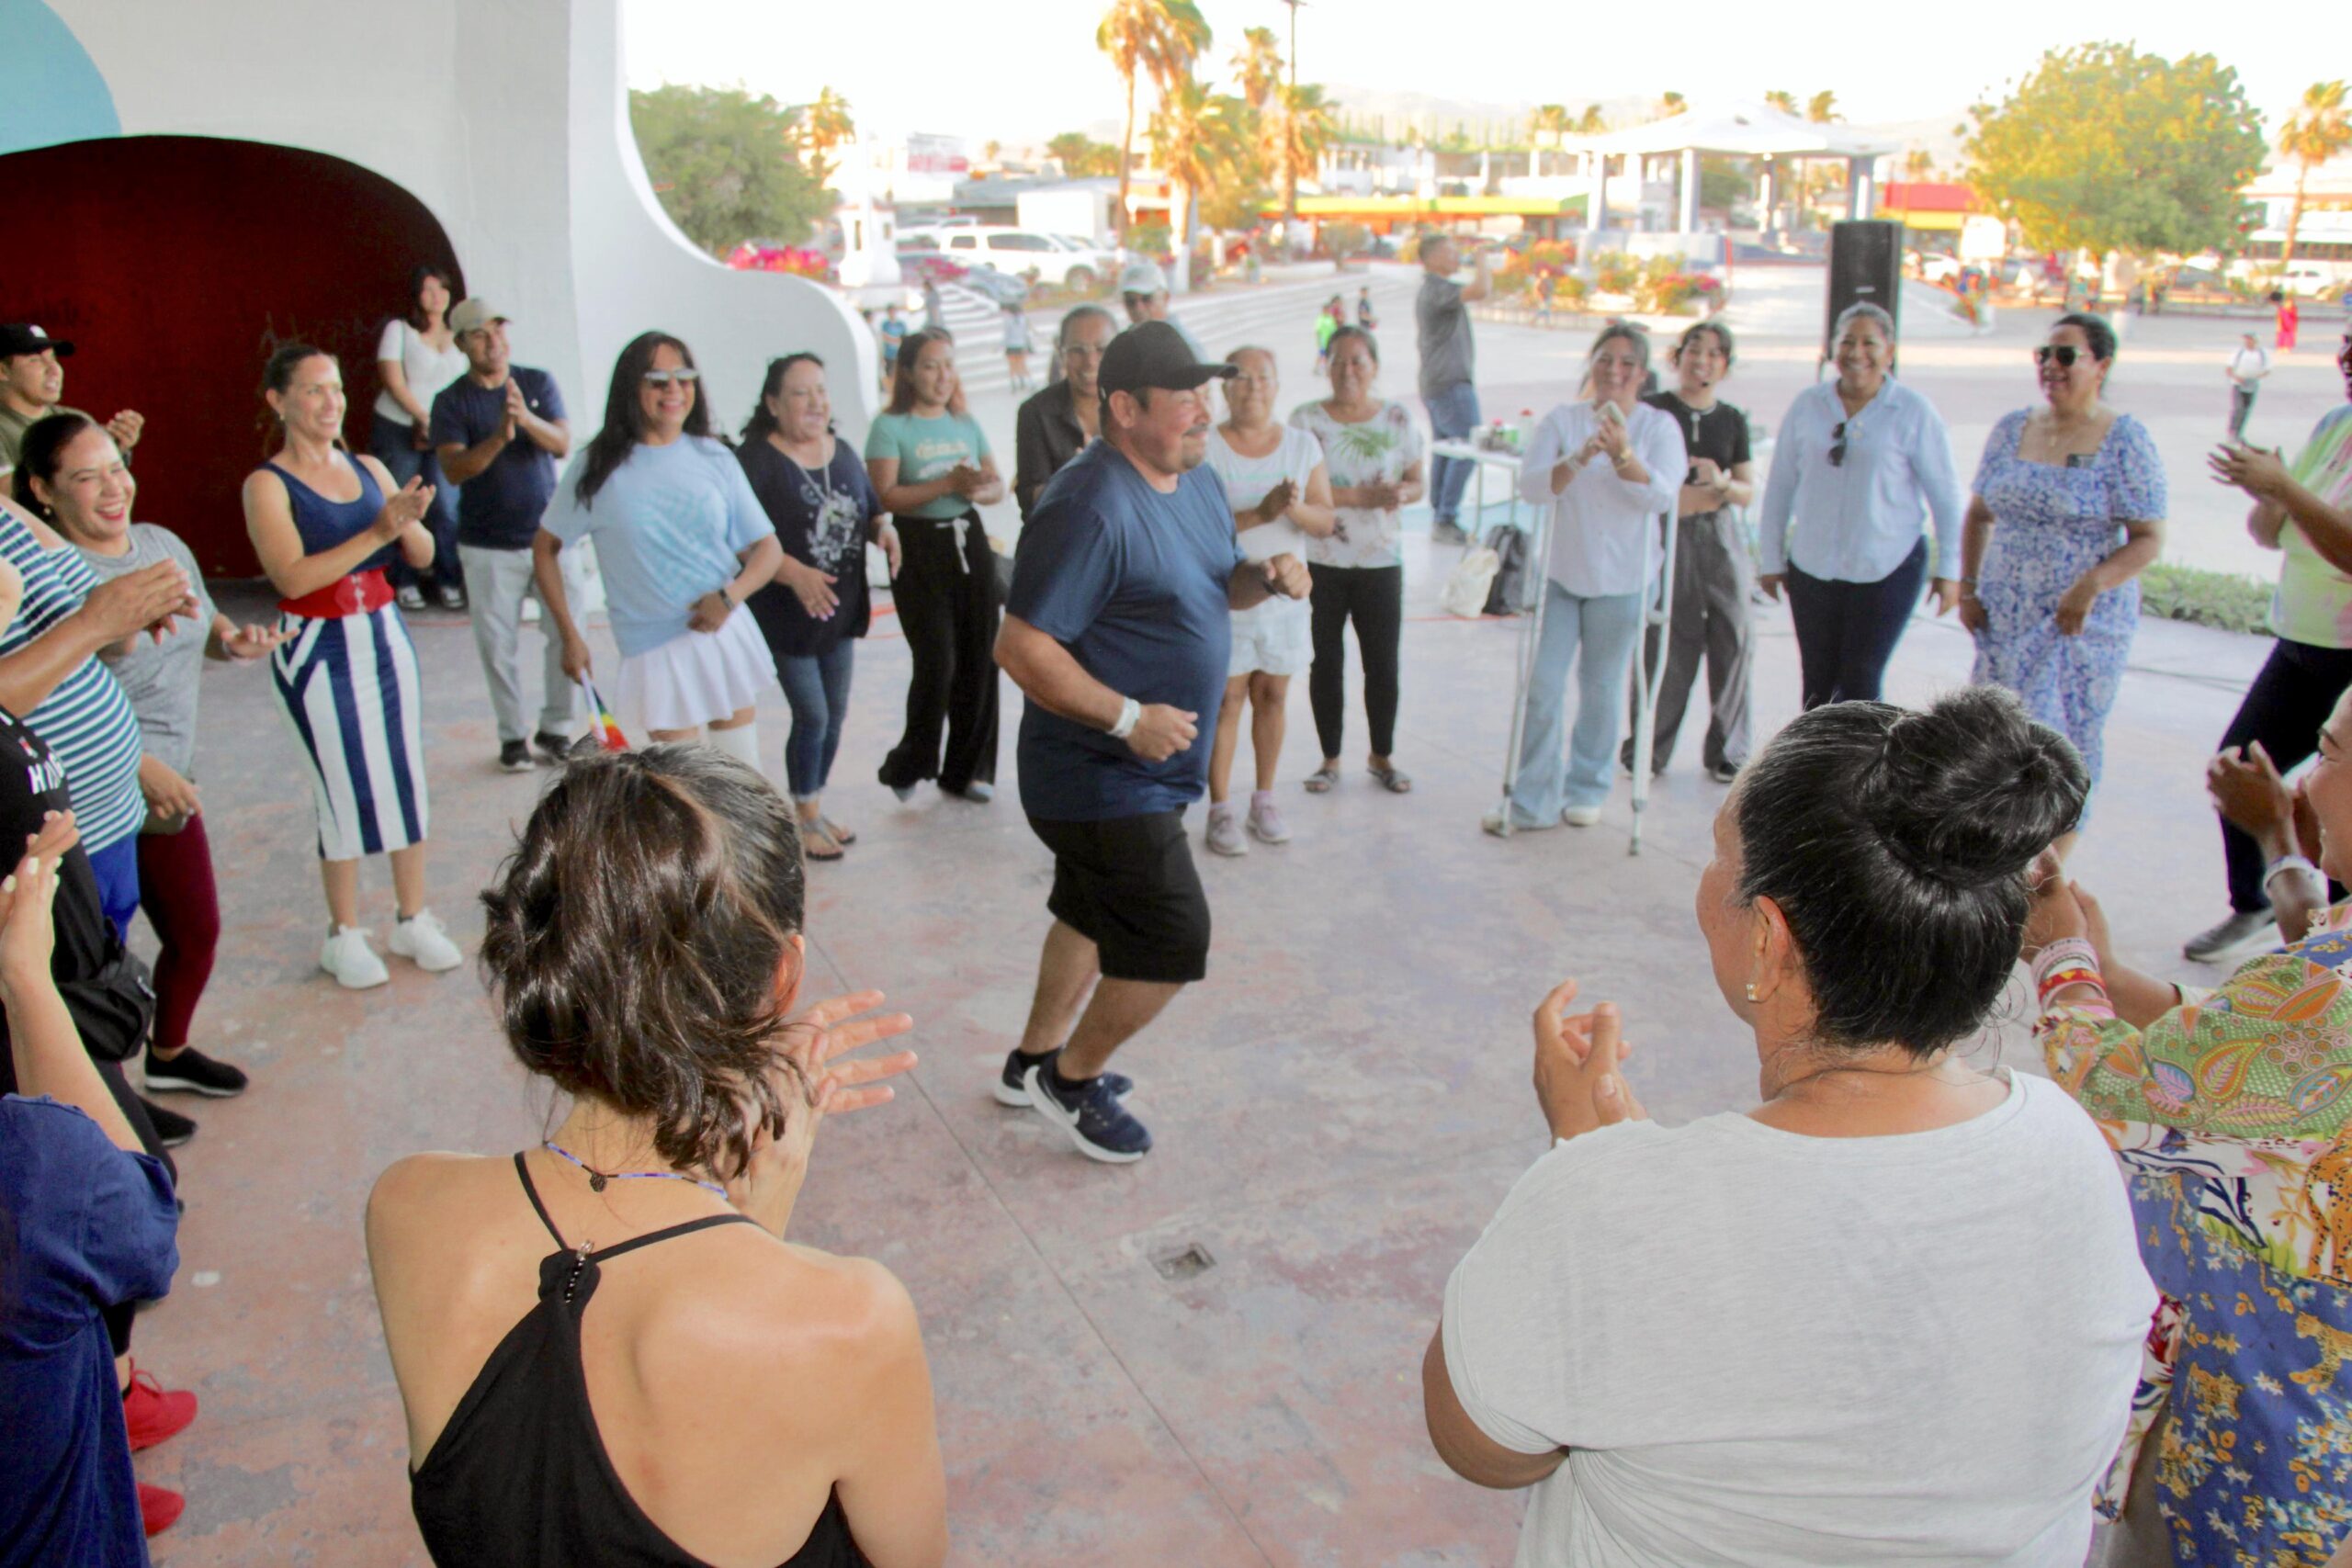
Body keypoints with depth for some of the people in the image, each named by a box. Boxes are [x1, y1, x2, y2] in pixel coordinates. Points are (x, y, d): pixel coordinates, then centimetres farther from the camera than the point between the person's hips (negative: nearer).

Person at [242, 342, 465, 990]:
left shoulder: (370, 470, 7)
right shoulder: (268, 485, -8)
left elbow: (423, 556, 4)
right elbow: (294, 576, -20)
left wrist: (410, 523, -18)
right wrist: (378, 532, -24)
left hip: (385, 634, 5)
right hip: (319, 650, -5)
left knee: (406, 776, 8)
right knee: (346, 789, -2)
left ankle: (414, 918, 20)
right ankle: (344, 935, 12)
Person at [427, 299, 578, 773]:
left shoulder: (538, 383, 4)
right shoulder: (451, 401, -1)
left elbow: (563, 444, -9)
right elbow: (454, 469, -13)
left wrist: (527, 418, -28)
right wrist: (498, 438, -29)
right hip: (488, 546, -1)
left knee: (568, 633, -2)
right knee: (498, 644, 3)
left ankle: (556, 728, 13)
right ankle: (512, 735, 17)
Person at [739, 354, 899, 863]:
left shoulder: (843, 453, 8)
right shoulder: (756, 460, -14)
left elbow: (871, 509, 20)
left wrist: (884, 528, -3)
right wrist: (794, 573, -31)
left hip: (841, 610, 7)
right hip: (786, 615, -7)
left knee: (835, 715, 13)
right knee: (812, 716, -2)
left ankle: (816, 809, 31)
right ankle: (804, 820, 17)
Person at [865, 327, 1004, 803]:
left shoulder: (966, 425, 13)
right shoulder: (889, 427, -3)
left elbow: (997, 486, 11)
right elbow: (886, 496, -14)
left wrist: (979, 488, -12)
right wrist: (948, 484, -20)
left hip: (969, 543, 5)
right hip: (918, 550, -5)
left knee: (979, 658, 3)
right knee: (937, 661, -11)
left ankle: (966, 769, 16)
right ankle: (910, 765, 11)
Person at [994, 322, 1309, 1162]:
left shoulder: (1196, 483, 6)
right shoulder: (1090, 508, -24)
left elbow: (1216, 584, 20)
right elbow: (1021, 647, -26)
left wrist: (1266, 576, -2)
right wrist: (1129, 718, -27)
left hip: (1139, 771, 10)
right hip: (1104, 780, -10)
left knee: (1093, 914, 22)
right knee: (1171, 942, -5)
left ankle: (1035, 1061, 41)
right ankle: (1072, 1079, 17)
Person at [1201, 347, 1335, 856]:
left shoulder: (1303, 446, 5)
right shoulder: (1205, 448, -7)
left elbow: (1325, 522, 1)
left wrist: (1295, 509, -21)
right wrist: (1260, 514, -26)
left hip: (1284, 595, 4)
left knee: (1273, 696, 10)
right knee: (1227, 699, -3)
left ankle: (1264, 800, 23)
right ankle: (1221, 809, 7)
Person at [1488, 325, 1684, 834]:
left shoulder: (1660, 426, -2)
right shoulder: (1562, 421, 0)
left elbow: (1661, 494, -16)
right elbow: (1531, 484, -13)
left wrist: (1622, 455, -30)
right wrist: (1580, 458, -28)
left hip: (1621, 581, -1)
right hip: (1560, 574, 1)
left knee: (1601, 691, 7)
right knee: (1543, 686, -1)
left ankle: (1586, 790, 25)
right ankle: (1532, 801, 7)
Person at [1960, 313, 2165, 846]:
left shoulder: (2125, 441, -7)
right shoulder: (2012, 429, 7)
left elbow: (2149, 538, -8)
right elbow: (1979, 515, 14)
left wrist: (2090, 587, -22)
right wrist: (1967, 587, 4)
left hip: (2085, 623, -4)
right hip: (2003, 618, 5)